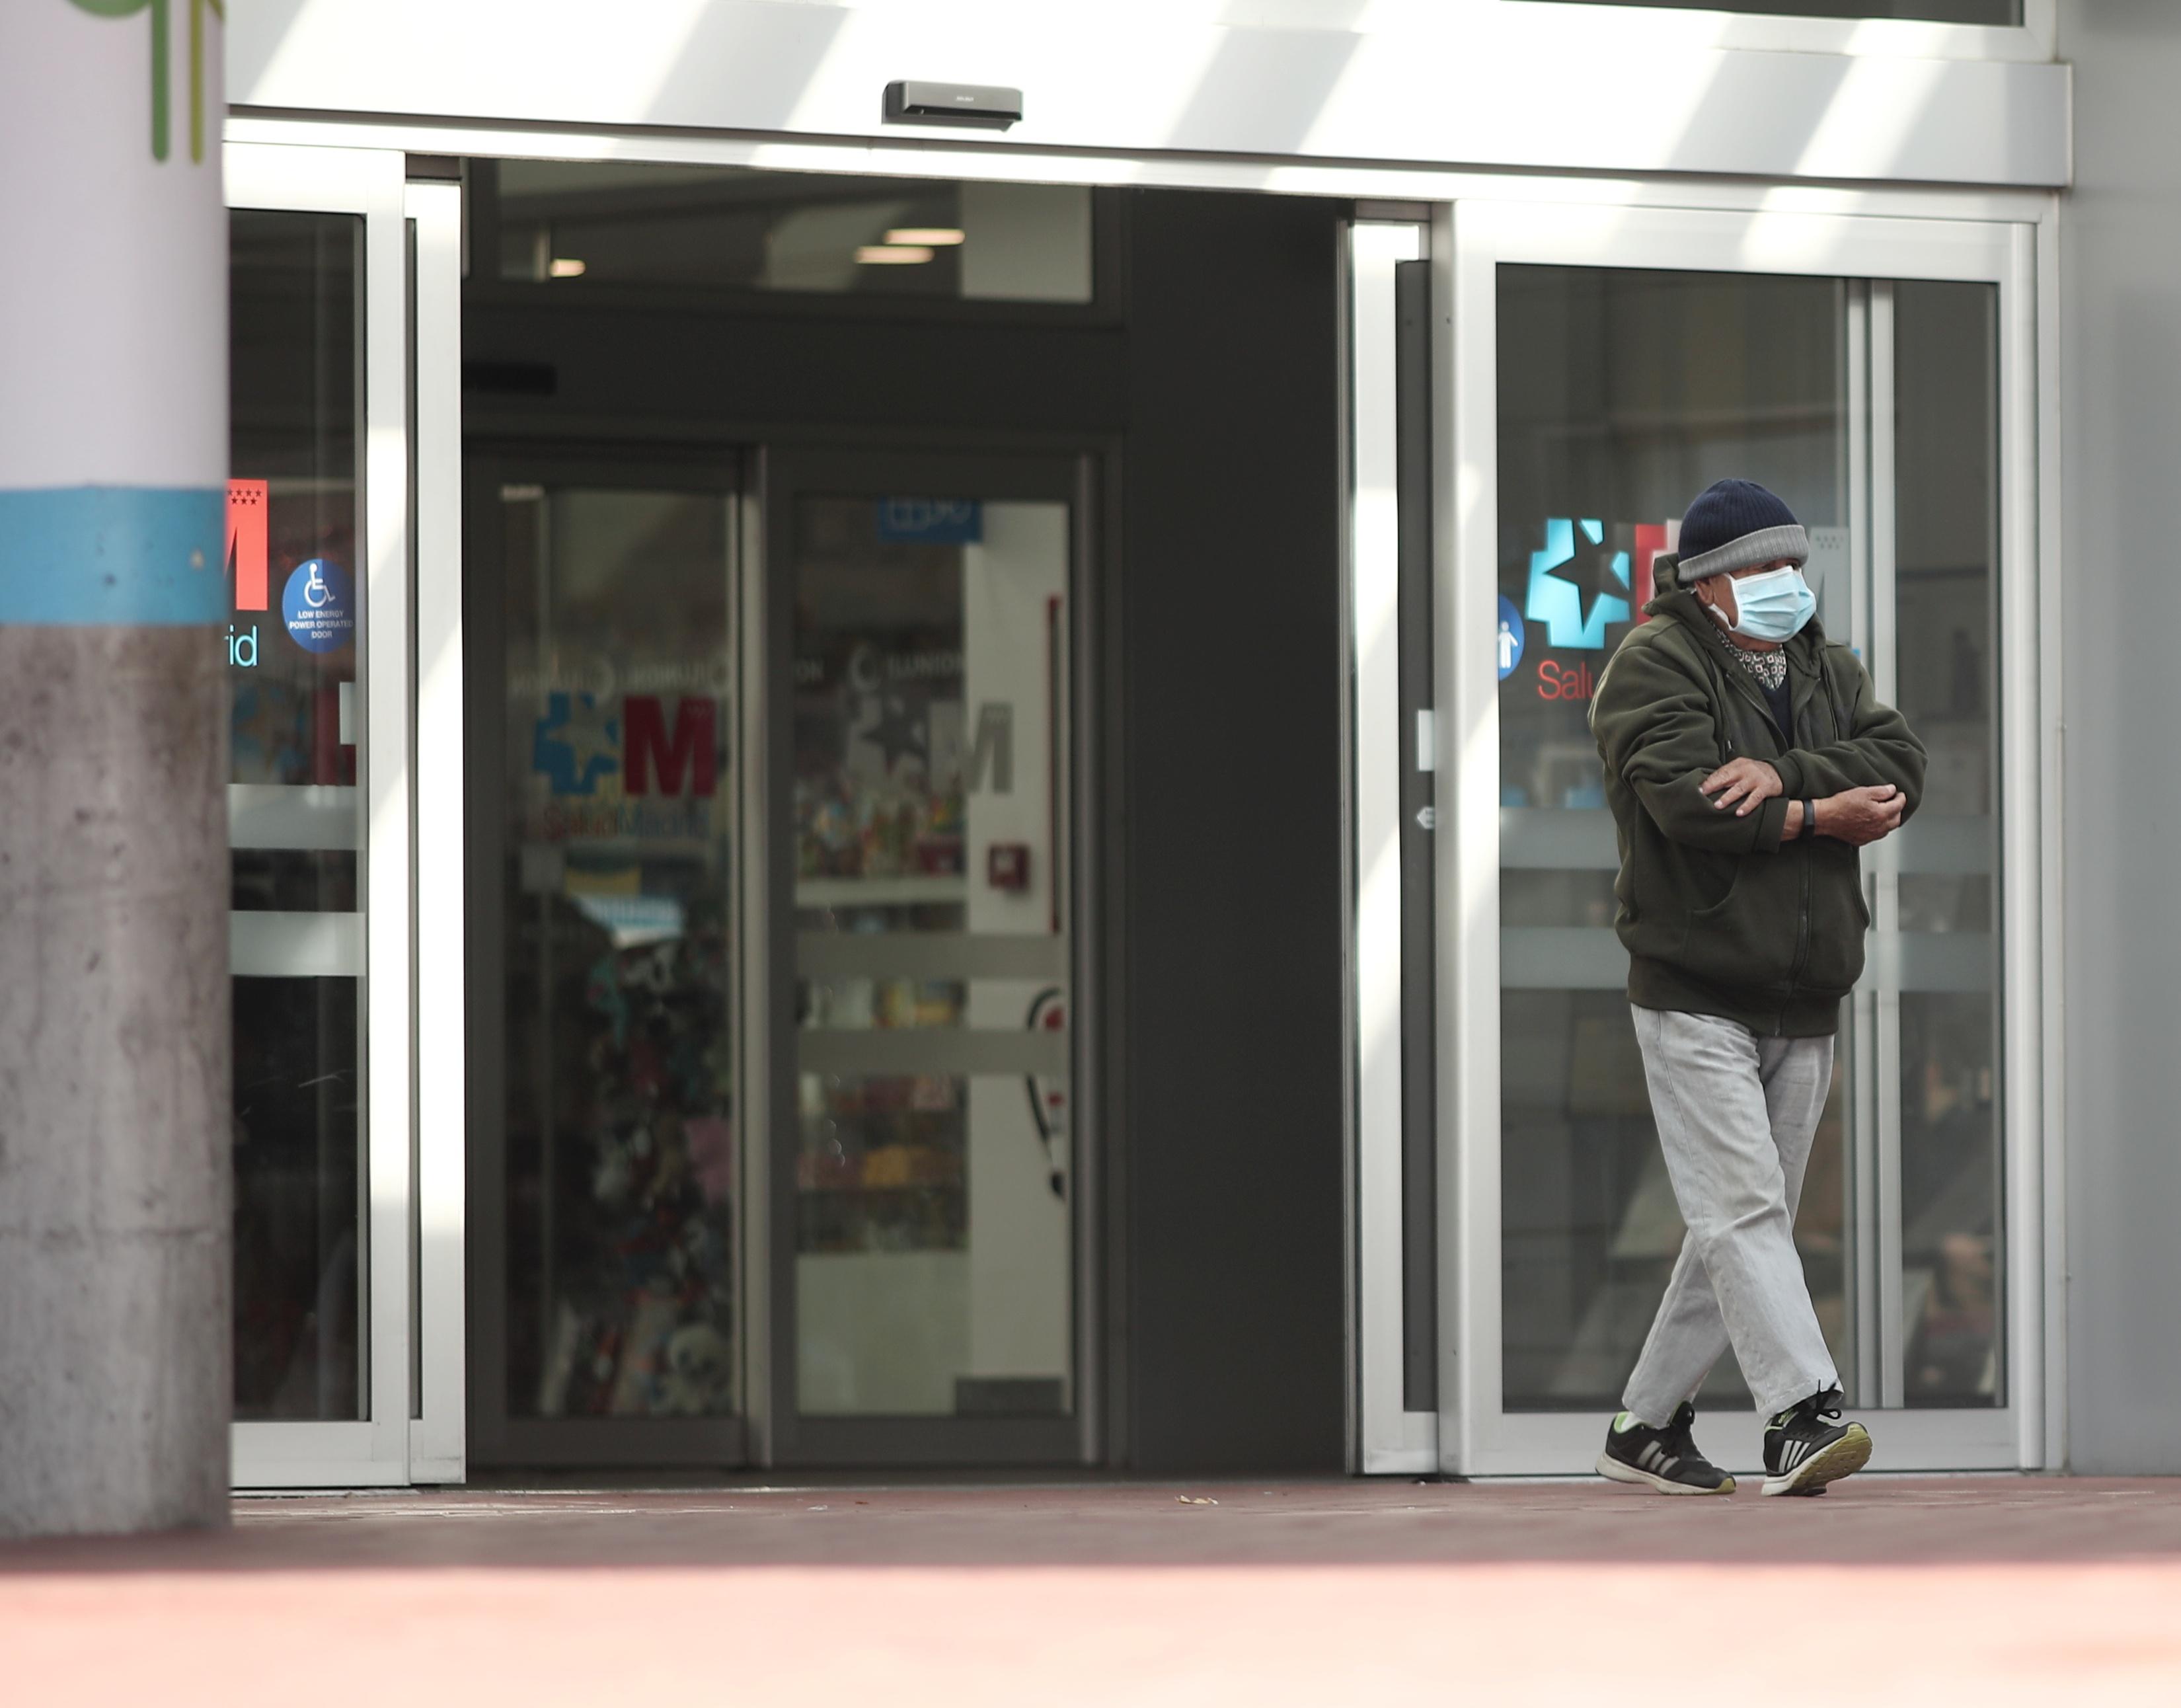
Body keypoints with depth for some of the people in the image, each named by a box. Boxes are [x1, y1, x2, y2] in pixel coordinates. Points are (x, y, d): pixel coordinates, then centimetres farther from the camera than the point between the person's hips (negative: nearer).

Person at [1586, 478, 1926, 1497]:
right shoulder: (1654, 667, -4)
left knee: (1742, 1223, 8)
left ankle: (1647, 1426, 17)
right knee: (1743, 1208, -16)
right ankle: (1800, 1414, -25)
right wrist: (1818, 817, -13)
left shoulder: (1825, 671, 16)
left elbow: (1901, 764, -2)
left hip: (1804, 1008, 7)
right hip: (1695, 998, -7)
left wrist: (1781, 774, -18)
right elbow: (1686, 800, -20)